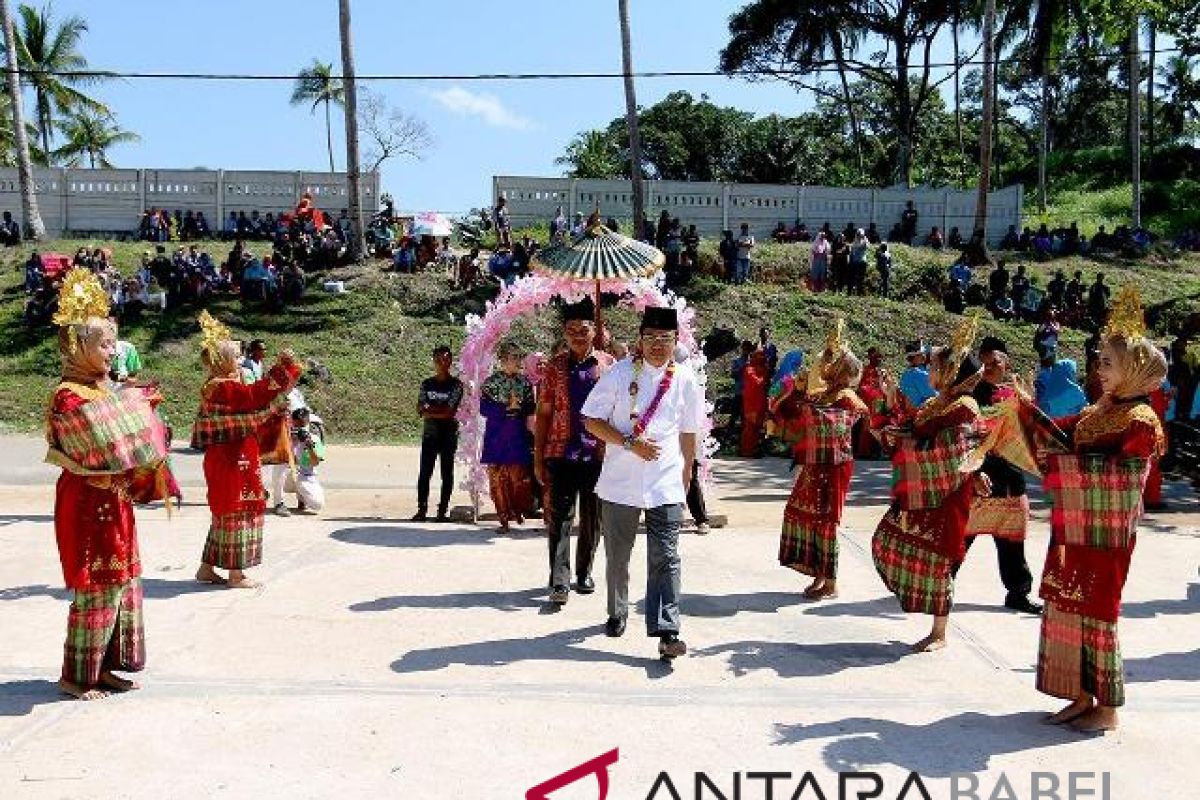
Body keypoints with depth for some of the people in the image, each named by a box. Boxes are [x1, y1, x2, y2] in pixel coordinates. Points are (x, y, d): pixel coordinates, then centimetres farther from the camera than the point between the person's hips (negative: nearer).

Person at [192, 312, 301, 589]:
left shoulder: (213, 388, 14)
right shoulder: (226, 388, -18)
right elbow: (256, 395, -32)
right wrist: (282, 367, -28)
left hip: (222, 460, 10)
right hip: (233, 463, -10)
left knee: (224, 513, 18)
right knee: (238, 512, -2)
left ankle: (207, 568, 25)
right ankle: (236, 574, 5)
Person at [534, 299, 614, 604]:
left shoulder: (608, 364, 3)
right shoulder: (555, 366, 4)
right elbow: (544, 413, 4)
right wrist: (538, 458, 0)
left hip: (598, 454, 1)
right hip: (561, 453, -1)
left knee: (592, 518, 10)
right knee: (560, 517, -5)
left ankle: (584, 573, 26)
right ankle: (559, 582, -5)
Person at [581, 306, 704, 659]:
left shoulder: (685, 380, 2)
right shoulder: (619, 374, -5)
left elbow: (688, 434, 12)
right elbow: (592, 421, -5)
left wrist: (686, 477, 16)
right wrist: (630, 443, -17)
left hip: (666, 485, 0)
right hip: (620, 482, 0)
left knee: (665, 558, -5)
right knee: (618, 555, 14)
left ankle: (666, 633, -3)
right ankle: (617, 613, 36)